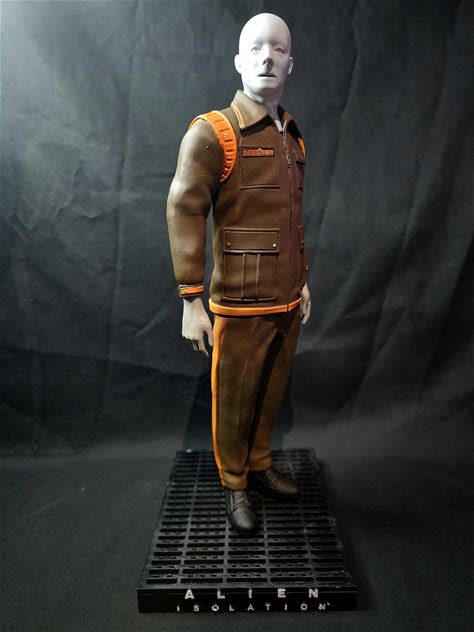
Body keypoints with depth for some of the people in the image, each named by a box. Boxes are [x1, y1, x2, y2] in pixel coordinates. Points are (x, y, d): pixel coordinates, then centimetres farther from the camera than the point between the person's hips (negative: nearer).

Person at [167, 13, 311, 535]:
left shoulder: (293, 138, 13)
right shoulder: (213, 132, -9)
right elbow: (184, 213, -13)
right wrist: (192, 301, -17)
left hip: (287, 301, 6)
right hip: (241, 305, -6)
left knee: (271, 394, 17)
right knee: (233, 401, 8)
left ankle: (260, 467, 39)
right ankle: (234, 487, 30)